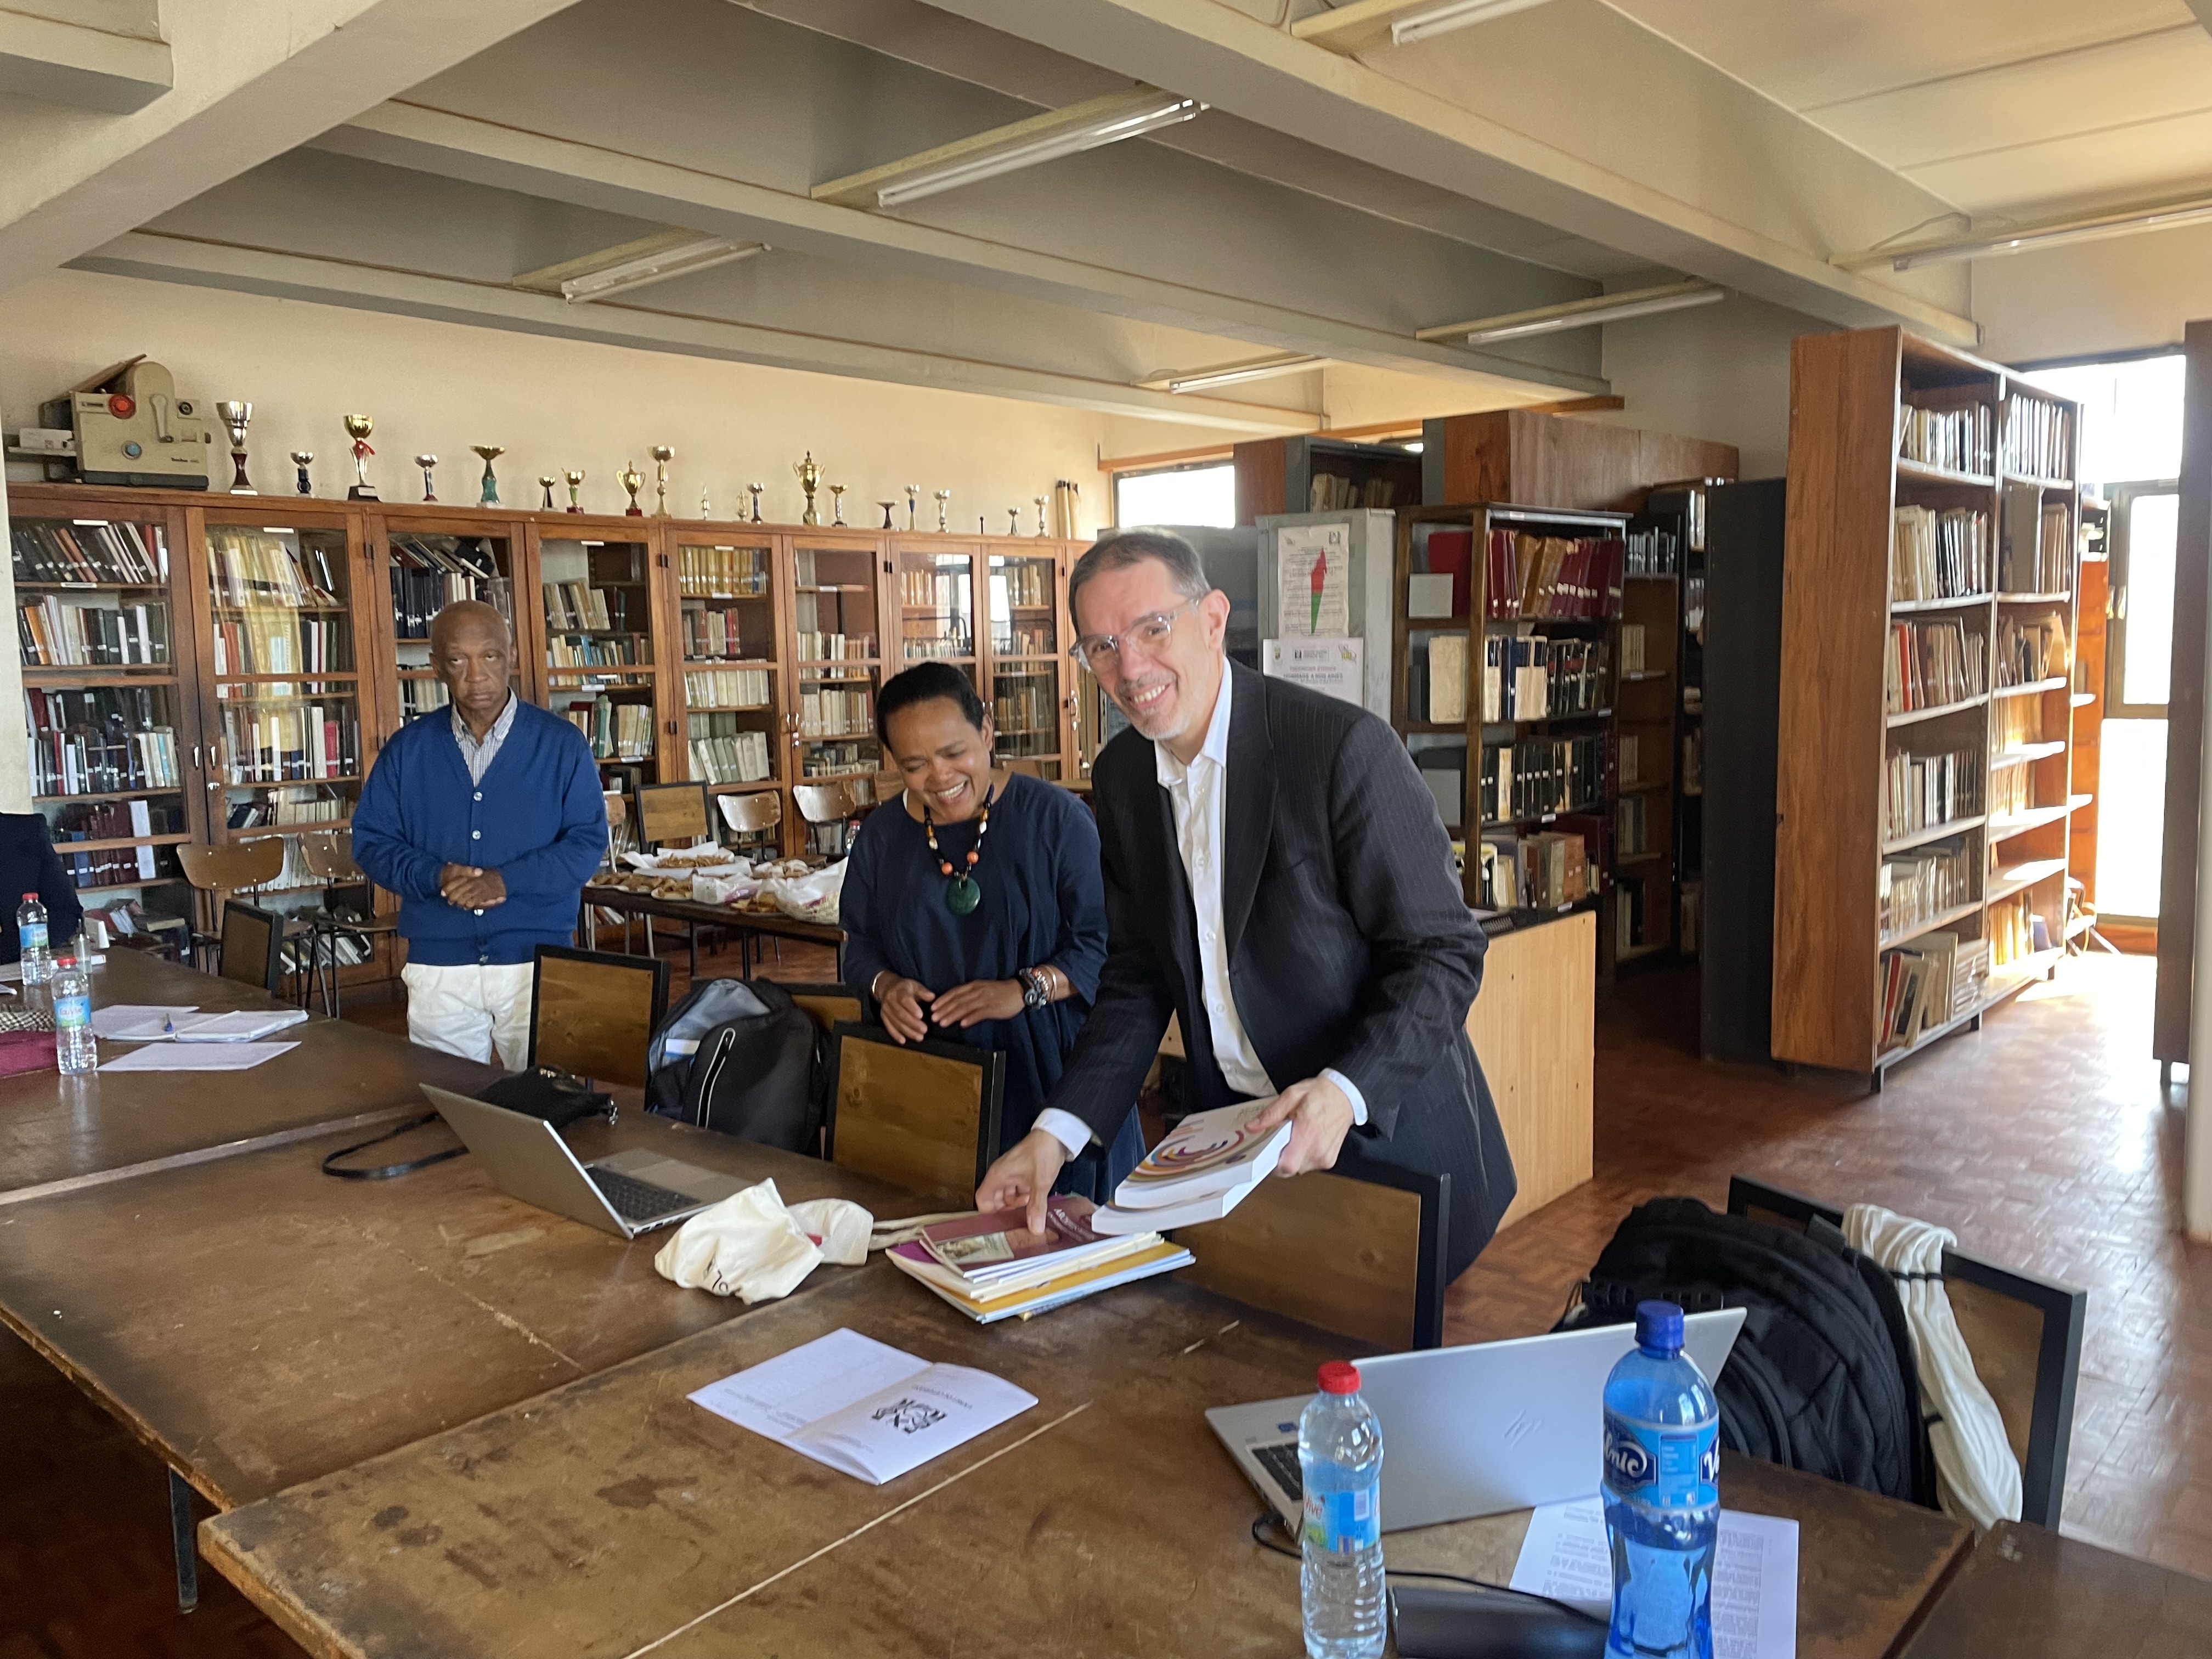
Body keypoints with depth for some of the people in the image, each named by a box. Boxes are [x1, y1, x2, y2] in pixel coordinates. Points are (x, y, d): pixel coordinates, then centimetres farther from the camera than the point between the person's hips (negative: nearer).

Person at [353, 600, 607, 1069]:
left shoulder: (561, 743, -2)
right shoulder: (407, 748, 5)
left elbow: (587, 841, -6)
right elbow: (371, 841, 4)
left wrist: (508, 881, -20)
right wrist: (435, 876, -15)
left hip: (537, 961, -2)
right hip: (438, 965, 2)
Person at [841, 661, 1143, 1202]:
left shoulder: (1056, 818, -7)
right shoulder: (881, 836, 6)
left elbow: (1104, 940, -7)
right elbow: (861, 946, 15)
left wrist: (1025, 989, -21)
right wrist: (886, 986, -6)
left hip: (1052, 1075, -3)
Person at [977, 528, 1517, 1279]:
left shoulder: (1344, 746, -19)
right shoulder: (1121, 776, 1)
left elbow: (1444, 954, -17)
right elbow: (1138, 978, 6)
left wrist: (1346, 1093, -32)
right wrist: (1057, 1132, -6)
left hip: (1386, 1135, -5)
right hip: (1233, 1135, 5)